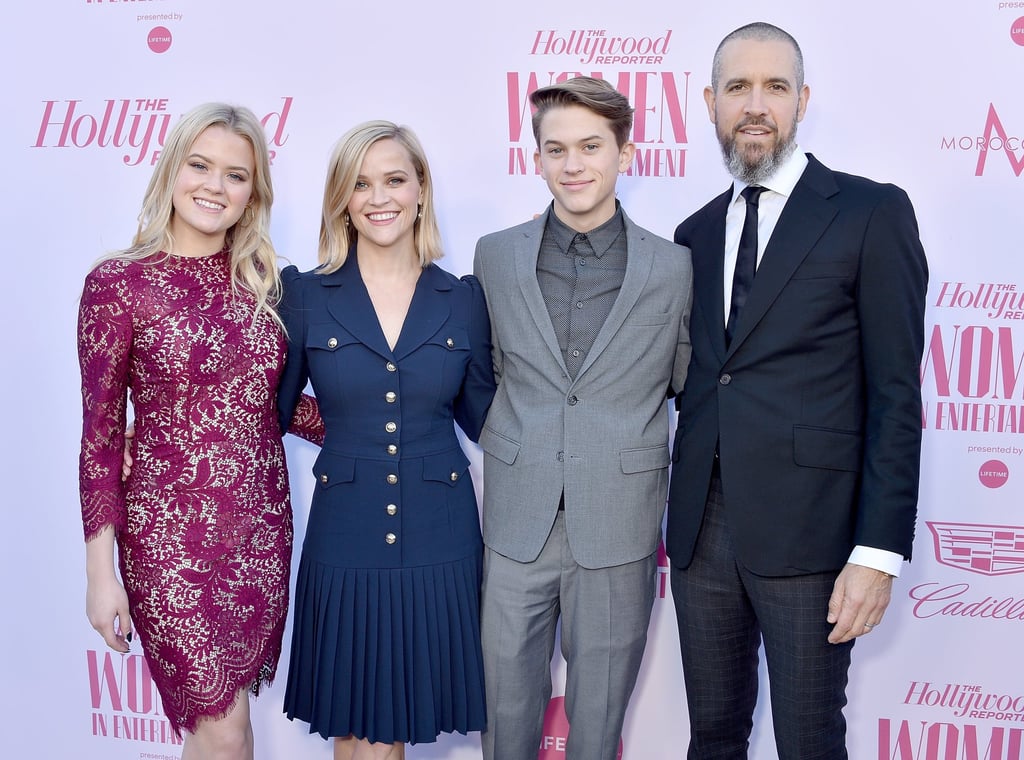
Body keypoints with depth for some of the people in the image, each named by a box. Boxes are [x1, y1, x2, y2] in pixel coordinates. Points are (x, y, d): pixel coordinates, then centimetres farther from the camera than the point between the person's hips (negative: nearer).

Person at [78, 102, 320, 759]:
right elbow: (101, 431, -6)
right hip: (171, 529, -4)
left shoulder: (265, 282, 4)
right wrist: (101, 571, -6)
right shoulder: (119, 284, -8)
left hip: (263, 523, 4)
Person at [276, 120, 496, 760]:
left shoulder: (463, 299, 2)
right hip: (346, 542, -1)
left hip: (438, 542, 1)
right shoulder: (306, 295, -1)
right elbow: (271, 413, 5)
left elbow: (484, 417, 7)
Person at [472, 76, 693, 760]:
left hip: (619, 527, -1)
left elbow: (687, 382, 8)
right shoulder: (495, 257, 2)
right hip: (517, 522, 1)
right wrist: (510, 445, 8)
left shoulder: (674, 268, -2)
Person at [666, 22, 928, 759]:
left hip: (809, 531, -4)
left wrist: (880, 551, -12)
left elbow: (895, 393, -8)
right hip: (700, 529, 5)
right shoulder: (696, 234, 13)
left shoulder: (872, 213, -3)